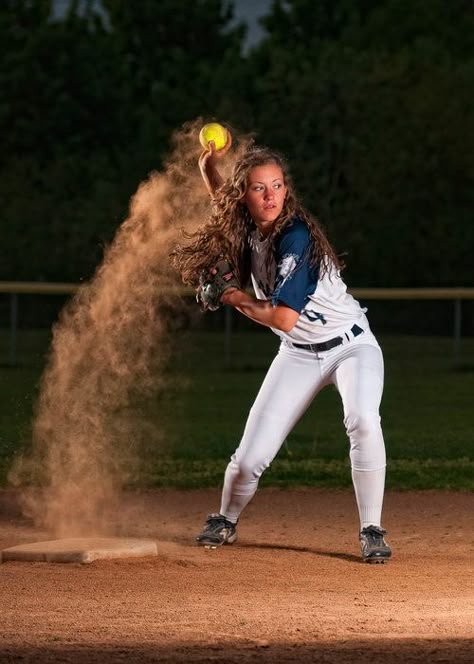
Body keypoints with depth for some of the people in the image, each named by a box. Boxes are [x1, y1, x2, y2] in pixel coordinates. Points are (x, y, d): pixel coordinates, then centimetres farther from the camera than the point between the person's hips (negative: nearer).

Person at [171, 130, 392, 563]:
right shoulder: (246, 227, -4)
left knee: (363, 422, -34)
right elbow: (223, 200, 20)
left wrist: (240, 300, -11)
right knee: (250, 457, -3)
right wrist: (210, 164, -2)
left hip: (350, 345, -5)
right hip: (299, 356, 6)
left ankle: (372, 532, -24)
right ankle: (226, 521, 27)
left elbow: (283, 318, -28)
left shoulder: (295, 239, -26)